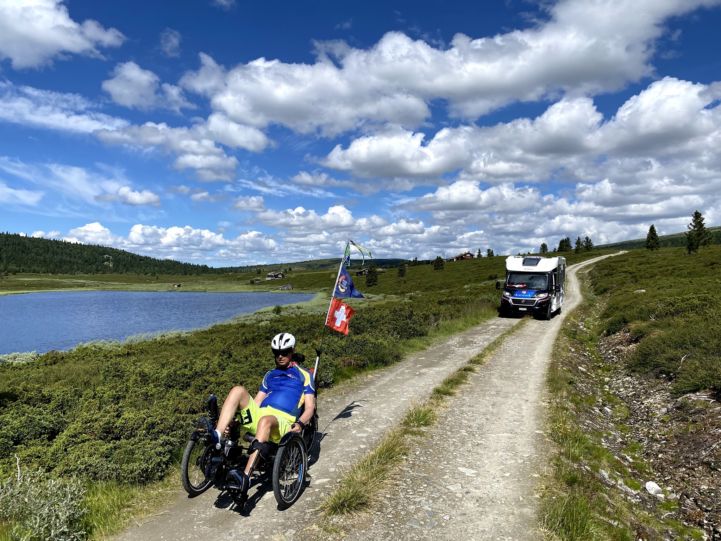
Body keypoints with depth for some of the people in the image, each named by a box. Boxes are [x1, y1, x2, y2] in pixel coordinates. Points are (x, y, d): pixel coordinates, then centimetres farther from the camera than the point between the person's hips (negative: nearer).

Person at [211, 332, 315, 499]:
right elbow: (256, 401, 21)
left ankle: (245, 477, -49)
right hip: (258, 415, 5)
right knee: (238, 390, -19)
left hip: (283, 422, -5)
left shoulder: (303, 375, 14)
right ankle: (217, 437, -34)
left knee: (265, 420, -41)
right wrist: (233, 418, 5)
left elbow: (310, 407, 4)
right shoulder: (270, 375, 29)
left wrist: (299, 424, -18)